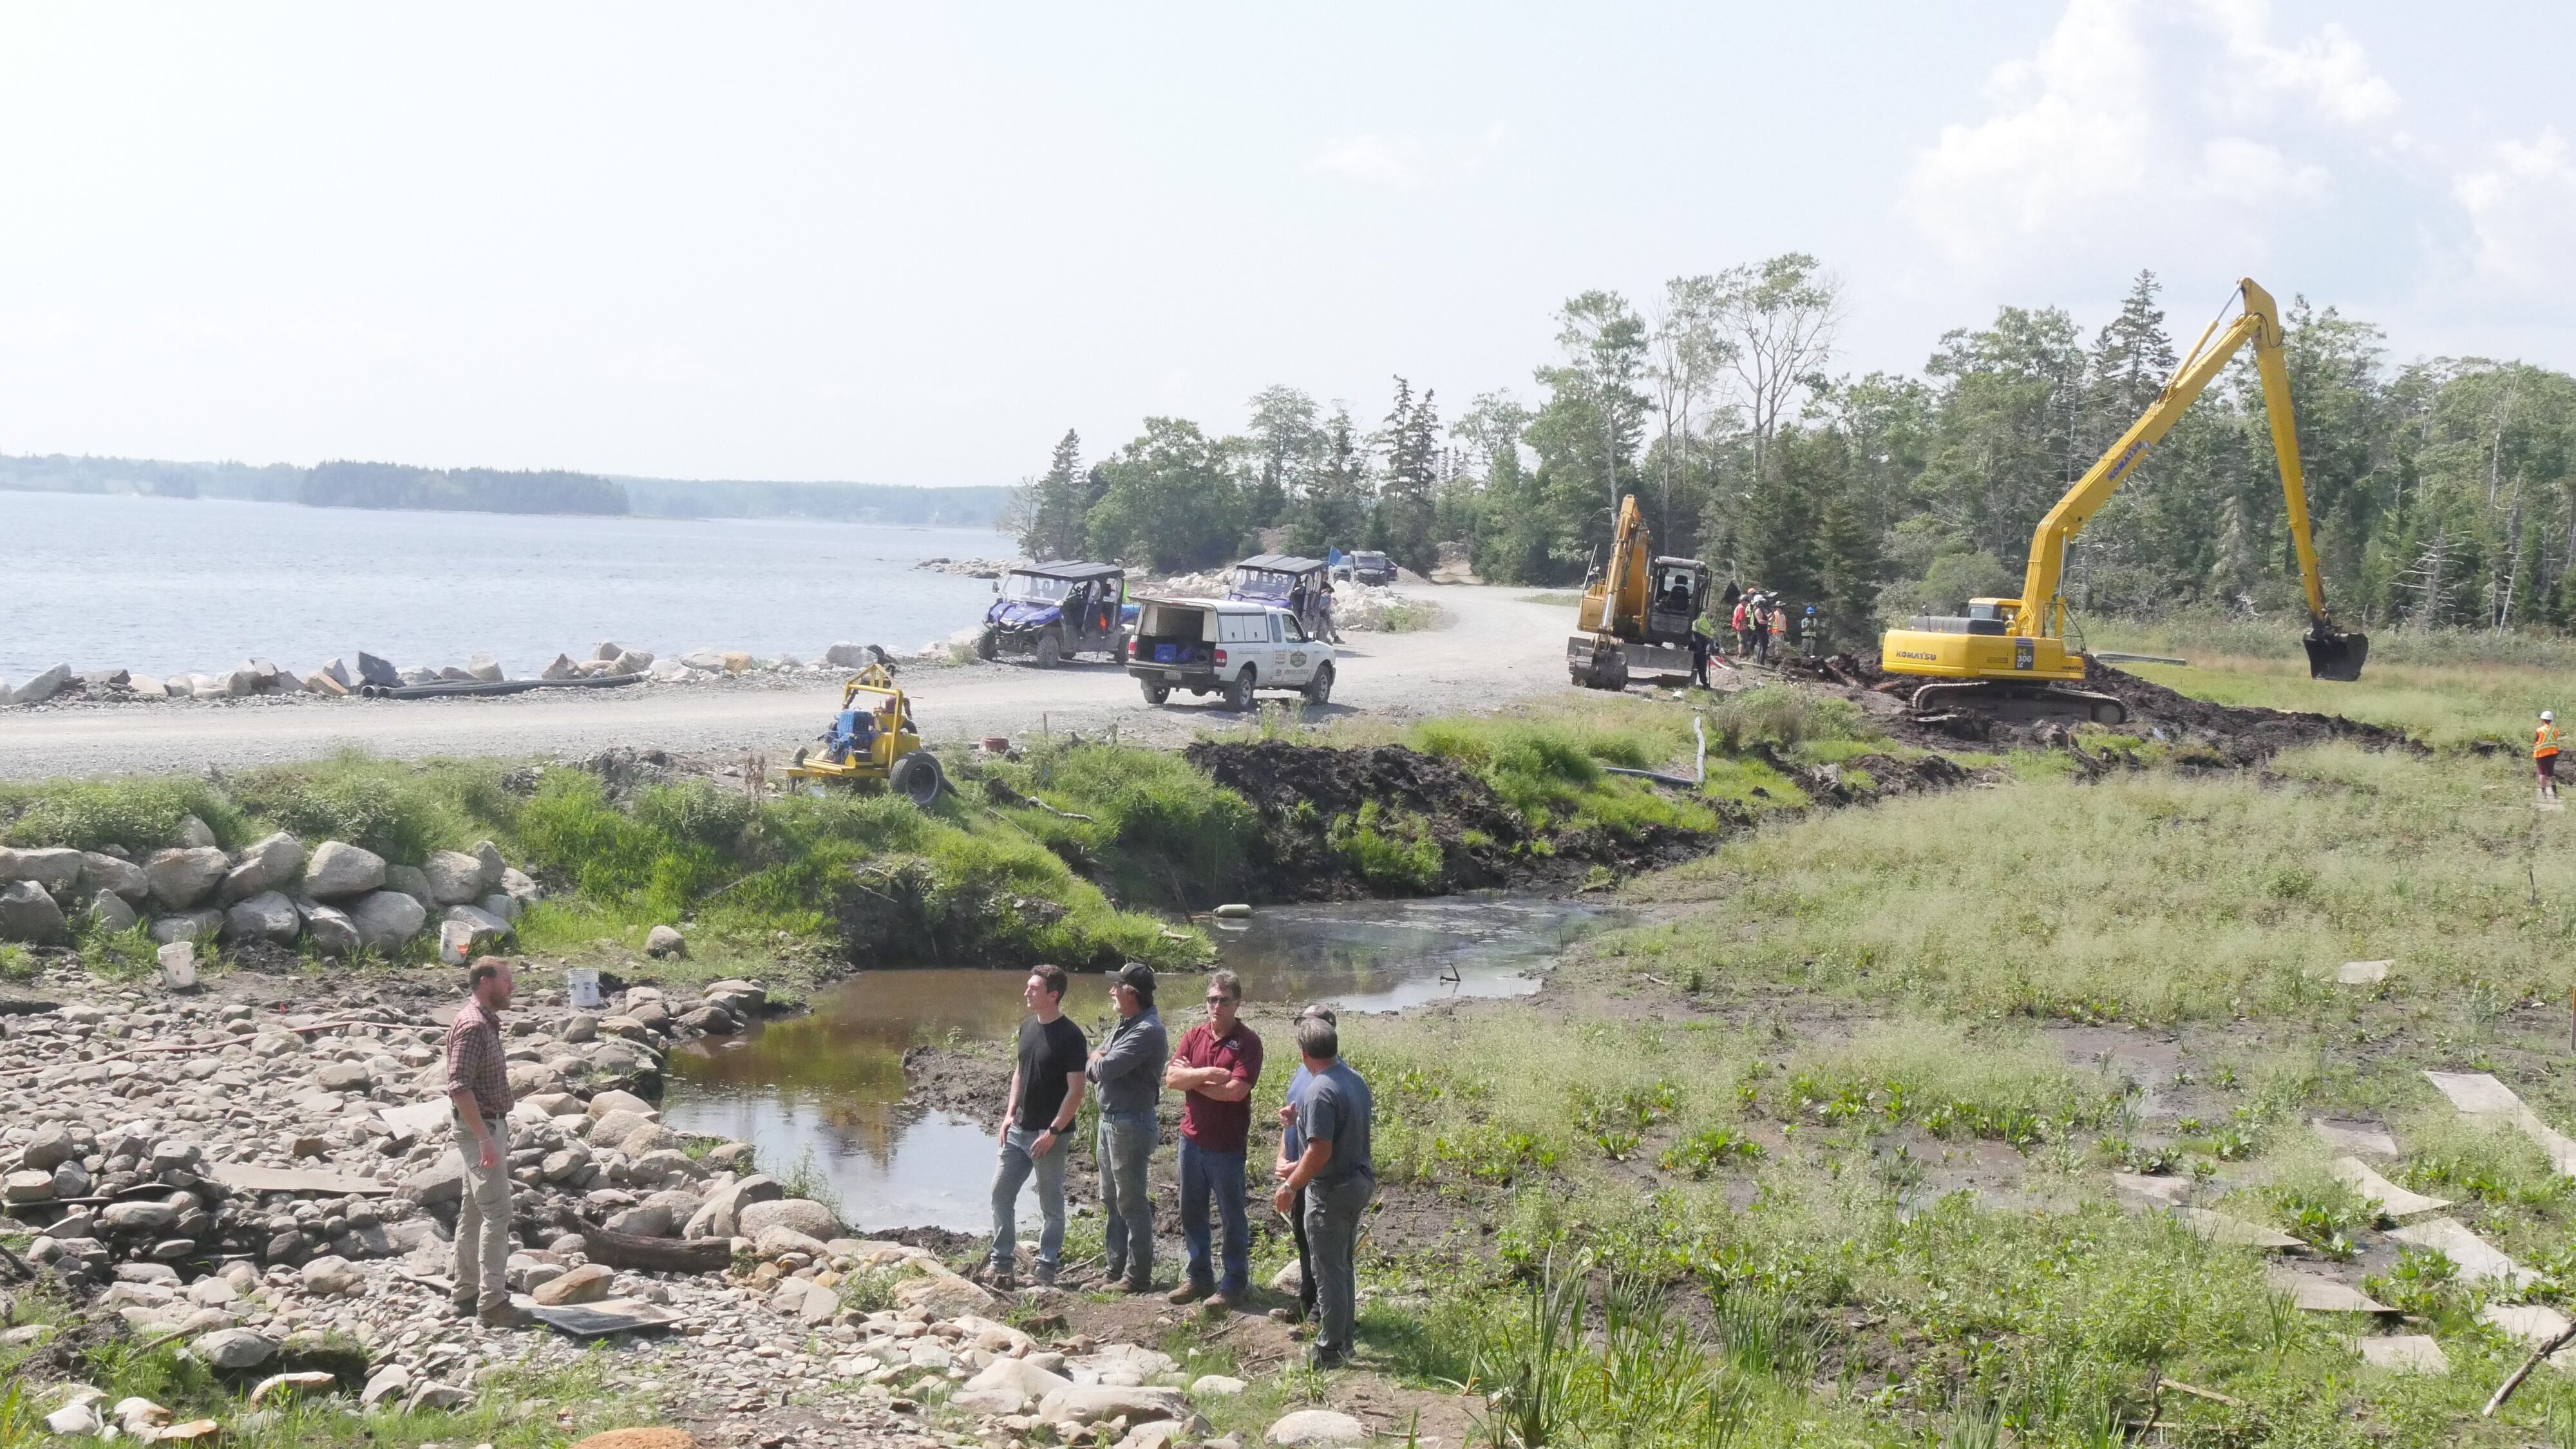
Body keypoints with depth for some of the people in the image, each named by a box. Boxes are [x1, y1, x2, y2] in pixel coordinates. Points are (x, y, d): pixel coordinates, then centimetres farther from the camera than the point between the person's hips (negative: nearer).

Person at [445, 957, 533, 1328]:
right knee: (497, 1213, -13)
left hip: (489, 1127, 10)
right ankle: (492, 1304, -14)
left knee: (474, 1212, 14)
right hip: (480, 1129, -10)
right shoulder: (471, 1025, -17)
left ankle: (467, 1294, 21)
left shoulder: (487, 1022, 14)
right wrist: (485, 1139, -27)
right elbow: (459, 1087, -25)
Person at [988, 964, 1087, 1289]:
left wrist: (1053, 1132, -19)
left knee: (1051, 1204, 5)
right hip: (1018, 1130, 7)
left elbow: (1076, 1090, -16)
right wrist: (1010, 1113, 6)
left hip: (1049, 1135, -7)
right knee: (1001, 1193, 9)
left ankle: (1046, 1270, 13)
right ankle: (1002, 1261, 18)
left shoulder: (1070, 1037, -15)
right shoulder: (1027, 1028, 6)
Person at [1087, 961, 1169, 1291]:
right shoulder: (1124, 1025, 12)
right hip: (1110, 1119, 10)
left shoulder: (1147, 1030, -20)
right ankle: (1116, 1268, 26)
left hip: (1130, 1124, -10)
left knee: (1131, 1202, -3)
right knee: (1111, 1200, 17)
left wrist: (1099, 1061, -4)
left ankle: (1137, 1276, 4)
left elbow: (1105, 1069, -26)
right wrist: (1100, 1063, -11)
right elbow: (1092, 1072, 11)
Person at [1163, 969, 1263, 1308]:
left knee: (1232, 1216, 5)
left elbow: (1235, 1090, -21)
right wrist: (1206, 1073, -20)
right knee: (1192, 1212, 14)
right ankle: (1198, 1276, 27)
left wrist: (1190, 1078, -10)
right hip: (1192, 1138, 5)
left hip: (1227, 1144, -5)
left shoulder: (1248, 1042, -10)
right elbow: (1171, 1078, -5)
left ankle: (1235, 1283, 15)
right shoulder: (1193, 1036, 6)